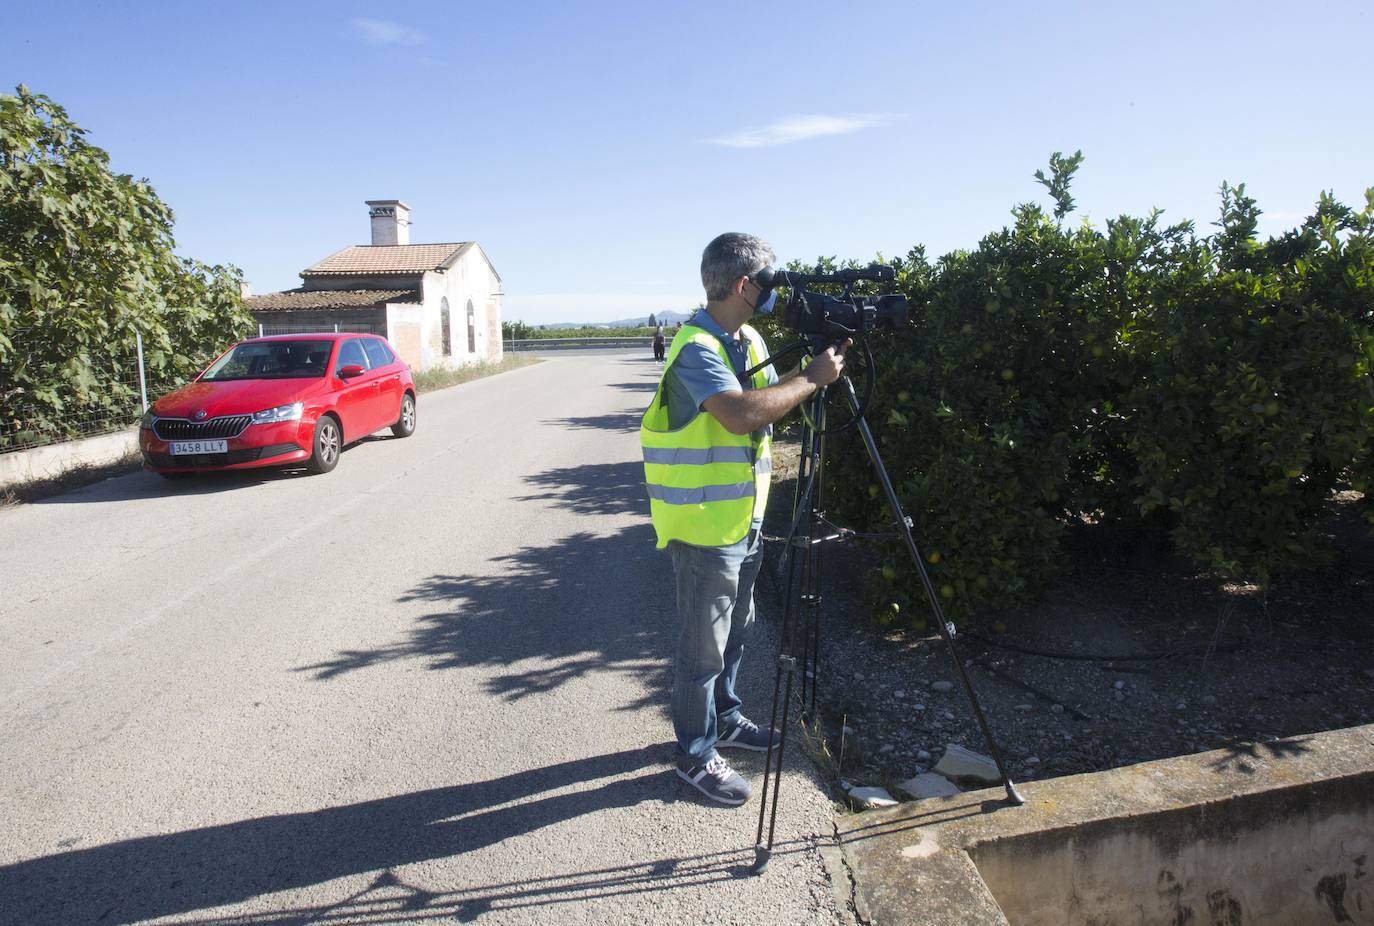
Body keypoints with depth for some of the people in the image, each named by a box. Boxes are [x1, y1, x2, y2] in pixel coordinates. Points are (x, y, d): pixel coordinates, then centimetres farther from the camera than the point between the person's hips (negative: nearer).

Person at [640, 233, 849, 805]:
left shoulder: (750, 340, 10)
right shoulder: (697, 348, -21)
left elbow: (771, 406, 12)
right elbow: (742, 414, -35)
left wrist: (817, 372, -2)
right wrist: (811, 378, -24)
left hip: (744, 516, 9)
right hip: (704, 523, -9)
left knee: (737, 628, 23)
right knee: (703, 645, 4)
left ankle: (724, 718, 42)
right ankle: (696, 754, 20)